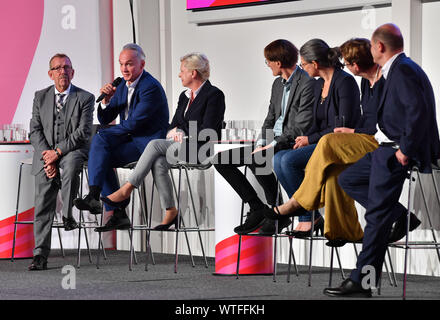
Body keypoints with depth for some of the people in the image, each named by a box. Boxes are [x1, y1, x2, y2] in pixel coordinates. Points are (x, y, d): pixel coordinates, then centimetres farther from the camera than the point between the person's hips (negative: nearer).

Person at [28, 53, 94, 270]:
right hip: (45, 153, 2)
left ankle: (67, 215, -27)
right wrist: (46, 156, -10)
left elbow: (83, 133, -7)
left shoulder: (85, 98, 3)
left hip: (73, 151, -2)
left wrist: (57, 152, -17)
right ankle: (40, 256, -20)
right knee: (43, 197, -18)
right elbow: (35, 132, 8)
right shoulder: (40, 97, 14)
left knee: (71, 163, -39)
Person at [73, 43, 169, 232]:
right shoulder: (122, 86, 13)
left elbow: (133, 123, -19)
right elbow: (104, 120, 13)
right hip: (129, 139, 8)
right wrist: (106, 100, -7)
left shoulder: (151, 88, -14)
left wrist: (106, 134, -9)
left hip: (147, 143, -8)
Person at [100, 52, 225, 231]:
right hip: (180, 147, 7)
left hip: (202, 149, -7)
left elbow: (207, 132, -13)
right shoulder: (185, 96, 21)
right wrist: (173, 132, -2)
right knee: (159, 163, -26)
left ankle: (126, 190, -23)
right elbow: (173, 125, 21)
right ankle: (170, 212, -24)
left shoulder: (214, 95, -6)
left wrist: (183, 136, -8)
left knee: (155, 145, -25)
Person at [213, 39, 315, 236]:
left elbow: (301, 127, -19)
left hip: (291, 144, -10)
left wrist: (272, 145, -19)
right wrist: (262, 143, 2)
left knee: (256, 160, -37)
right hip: (271, 144, 10)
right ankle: (257, 208, -2)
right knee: (221, 160, 0)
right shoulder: (278, 84, 17)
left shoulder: (307, 83, -13)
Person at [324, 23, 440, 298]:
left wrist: (405, 150, -25)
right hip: (387, 149, 11)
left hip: (397, 154, -11)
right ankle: (400, 216, 8)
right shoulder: (399, 69, 18)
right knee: (348, 179, 17)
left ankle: (362, 282, -7)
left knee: (378, 215, -10)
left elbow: (418, 111, -27)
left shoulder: (403, 70, -15)